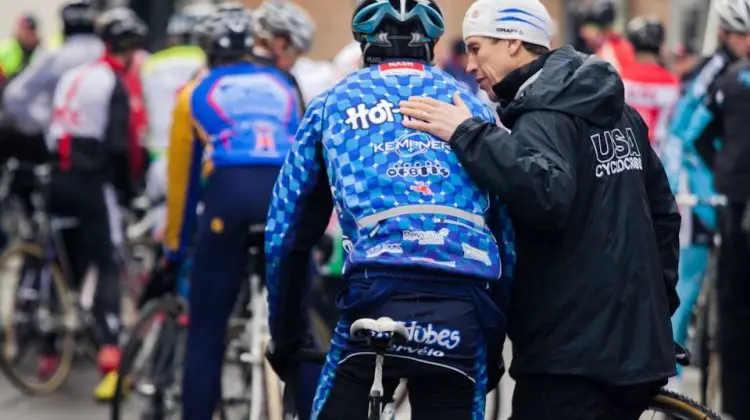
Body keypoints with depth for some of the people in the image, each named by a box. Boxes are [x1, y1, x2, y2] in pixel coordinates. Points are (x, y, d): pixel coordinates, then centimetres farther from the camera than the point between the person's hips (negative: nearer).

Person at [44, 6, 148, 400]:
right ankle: (110, 353, -20)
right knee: (108, 265, -7)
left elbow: (53, 132, 14)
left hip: (59, 178, 7)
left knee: (65, 264, 18)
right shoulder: (113, 83, -9)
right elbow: (118, 144, -15)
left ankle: (52, 346, 25)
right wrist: (126, 185, -2)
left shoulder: (70, 76, 14)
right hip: (92, 180, -7)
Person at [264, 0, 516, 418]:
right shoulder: (471, 104, 20)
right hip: (462, 319, 1)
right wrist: (495, 342, 25)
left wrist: (286, 336, 27)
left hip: (374, 305, -1)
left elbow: (286, 233, 17)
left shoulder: (334, 103, 18)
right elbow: (508, 232, 18)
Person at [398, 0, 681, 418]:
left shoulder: (546, 113, -13)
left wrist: (467, 134, -29)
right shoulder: (616, 110, 16)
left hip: (572, 356, -9)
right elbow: (663, 211, 21)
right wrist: (658, 302, 26)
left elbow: (548, 196, -33)